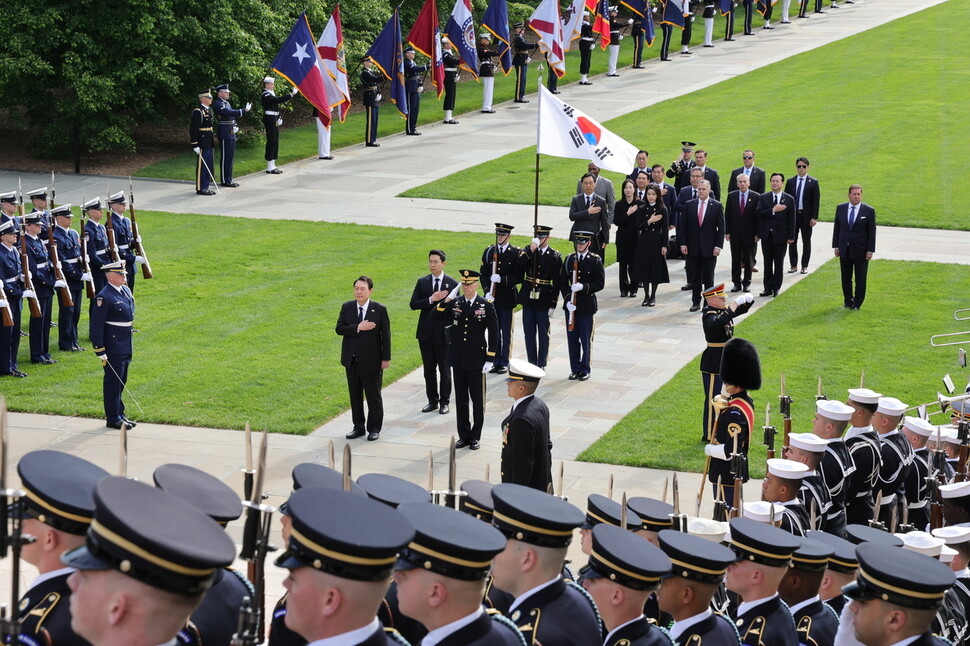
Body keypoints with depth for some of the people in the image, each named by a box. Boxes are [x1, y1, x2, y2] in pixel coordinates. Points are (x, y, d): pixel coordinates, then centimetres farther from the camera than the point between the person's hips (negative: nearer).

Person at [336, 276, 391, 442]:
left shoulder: (379, 309, -6)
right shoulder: (347, 307, 3)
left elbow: (385, 335, -4)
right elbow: (339, 328, -6)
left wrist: (386, 358, -7)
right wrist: (358, 327, -20)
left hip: (371, 359, -3)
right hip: (352, 359, 3)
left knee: (373, 396, 4)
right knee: (355, 395, 11)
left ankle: (374, 428, 14)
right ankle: (358, 427, 21)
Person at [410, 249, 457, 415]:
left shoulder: (452, 283, -3)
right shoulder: (422, 282, 4)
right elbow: (413, 304, -4)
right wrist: (431, 300, -18)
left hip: (443, 333, -3)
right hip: (426, 333, 3)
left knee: (445, 370, 4)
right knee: (429, 369, 10)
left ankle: (444, 402, 14)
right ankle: (432, 400, 20)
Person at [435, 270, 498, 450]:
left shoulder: (486, 306, -5)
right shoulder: (454, 303, 3)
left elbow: (493, 334, -4)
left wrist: (490, 359, -8)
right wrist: (447, 300, -13)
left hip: (476, 360, -3)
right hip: (458, 359, 3)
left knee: (477, 399, 5)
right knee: (460, 399, 9)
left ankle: (475, 436, 15)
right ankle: (464, 435, 19)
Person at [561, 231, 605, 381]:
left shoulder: (596, 260, -4)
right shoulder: (569, 259, 5)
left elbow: (600, 283, -7)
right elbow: (563, 282, 4)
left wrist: (583, 287, -21)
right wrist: (567, 300, -9)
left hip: (587, 305, -3)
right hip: (571, 305, 3)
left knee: (585, 339, 3)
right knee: (572, 338, 7)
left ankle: (585, 370, 13)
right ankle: (575, 369, 16)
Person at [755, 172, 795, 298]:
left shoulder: (789, 199, 2)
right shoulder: (763, 198, 5)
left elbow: (791, 220, 0)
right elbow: (759, 213, -9)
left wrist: (791, 236, -4)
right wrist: (773, 210, -20)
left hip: (781, 236, -1)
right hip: (766, 235, 1)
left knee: (778, 263, 3)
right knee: (767, 263, 6)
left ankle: (776, 287, 11)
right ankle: (768, 288, 11)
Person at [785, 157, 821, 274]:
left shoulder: (813, 182, -2)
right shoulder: (790, 181, 6)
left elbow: (816, 201, -4)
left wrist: (814, 217, -10)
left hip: (807, 216, -2)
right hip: (792, 215, 2)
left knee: (806, 242, 5)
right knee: (792, 241, 6)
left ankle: (804, 266, 12)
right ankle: (793, 265, 14)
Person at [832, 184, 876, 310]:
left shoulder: (869, 211, -6)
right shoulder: (840, 208, 3)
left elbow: (872, 232, -4)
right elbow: (836, 228, 7)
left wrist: (870, 250, -7)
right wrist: (836, 246, 3)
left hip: (861, 251, -3)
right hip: (844, 250, 3)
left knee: (860, 279, 3)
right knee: (846, 278, 10)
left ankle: (857, 303, 14)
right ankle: (848, 301, 23)